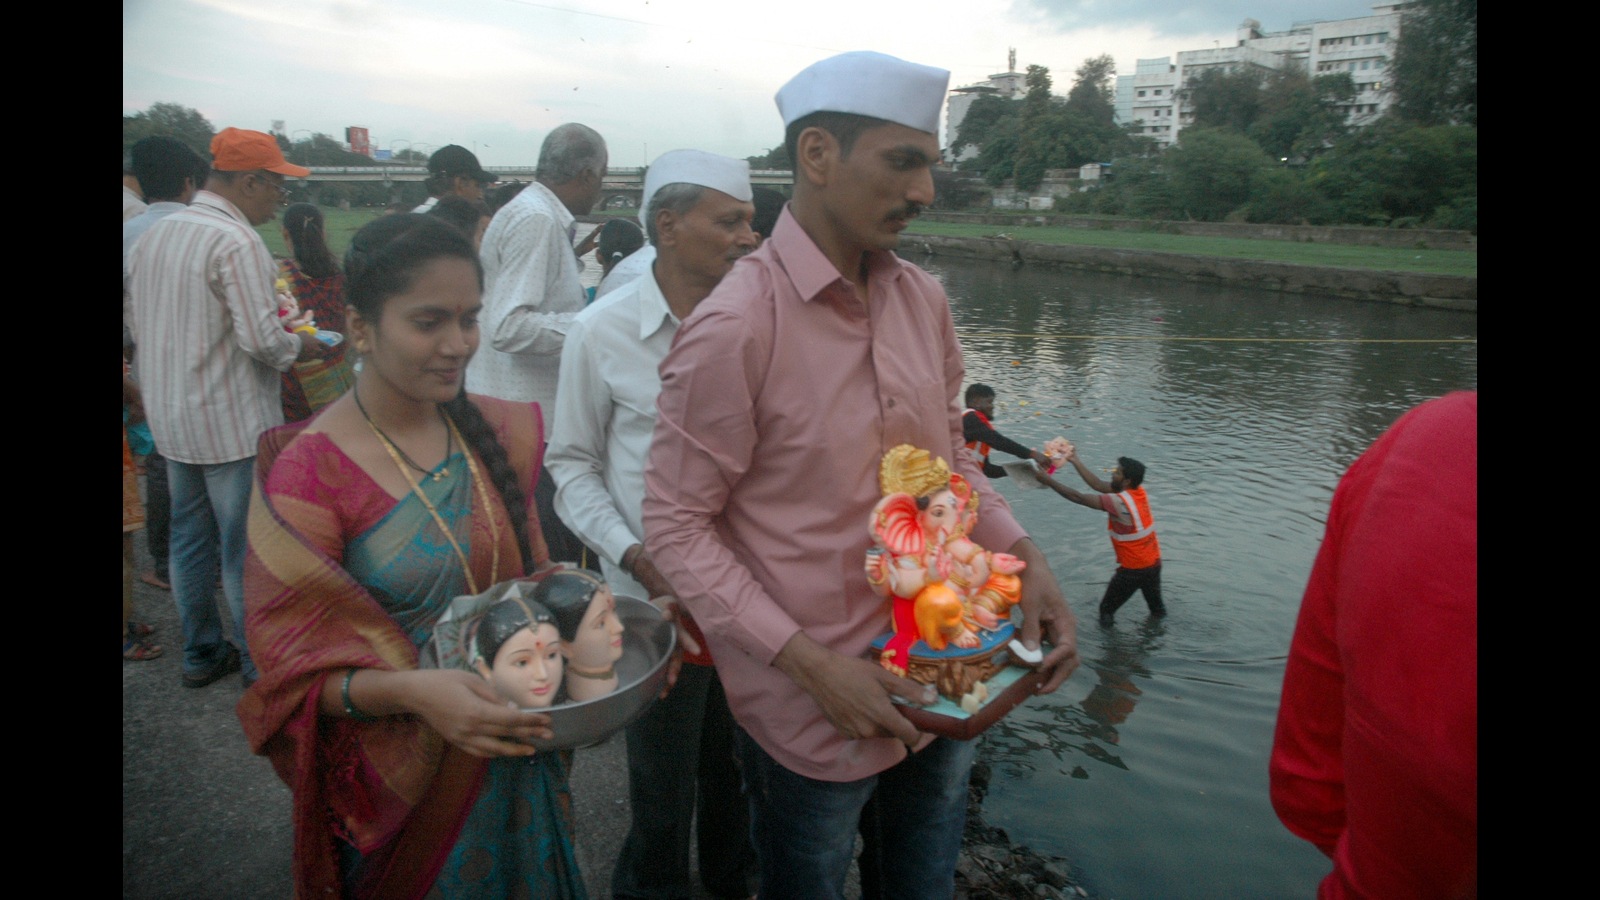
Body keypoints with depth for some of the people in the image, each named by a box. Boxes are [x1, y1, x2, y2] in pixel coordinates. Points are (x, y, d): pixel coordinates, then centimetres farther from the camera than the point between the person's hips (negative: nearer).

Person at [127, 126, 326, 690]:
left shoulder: (154, 235, 8)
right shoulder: (236, 241, -18)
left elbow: (139, 329, 13)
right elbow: (264, 340, -23)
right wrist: (300, 345, -3)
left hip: (171, 418, 8)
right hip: (233, 424, -8)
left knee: (191, 539, 17)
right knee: (246, 546, 3)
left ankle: (201, 653, 30)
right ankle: (259, 664, 15)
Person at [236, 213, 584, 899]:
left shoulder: (494, 432, -3)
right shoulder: (306, 474, -19)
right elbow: (292, 667, -15)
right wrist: (410, 691, -33)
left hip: (511, 758, 5)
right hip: (399, 786, -4)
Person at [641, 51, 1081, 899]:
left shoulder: (923, 299, -1)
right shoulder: (734, 327, -20)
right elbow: (675, 527, -16)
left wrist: (1025, 558, -4)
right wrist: (809, 665, -20)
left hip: (941, 687, 6)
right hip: (813, 713, -5)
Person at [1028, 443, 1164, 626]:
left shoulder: (1119, 502, -25)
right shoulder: (1139, 490, -4)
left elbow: (1079, 498, -24)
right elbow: (1099, 485, 0)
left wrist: (1048, 481, -20)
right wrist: (1075, 461, -1)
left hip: (1132, 570, -7)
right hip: (1154, 563, 7)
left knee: (1107, 610, 11)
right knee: (1157, 608, 25)